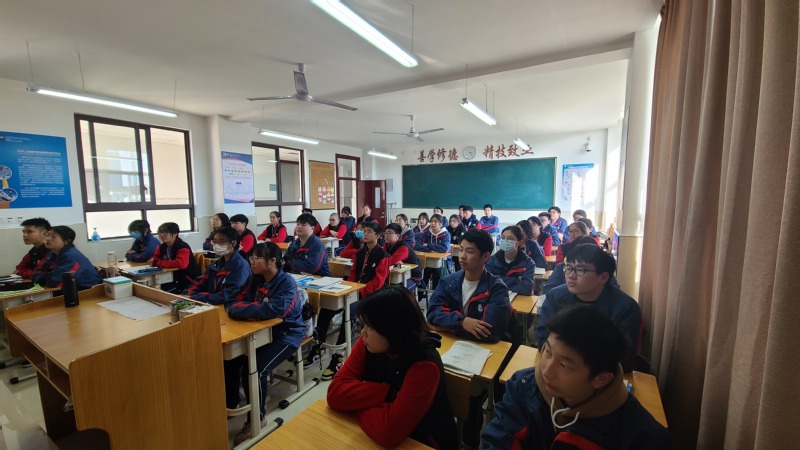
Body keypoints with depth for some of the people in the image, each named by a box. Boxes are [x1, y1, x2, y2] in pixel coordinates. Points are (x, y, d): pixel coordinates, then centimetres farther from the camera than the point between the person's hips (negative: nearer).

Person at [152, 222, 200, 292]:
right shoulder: (162, 247, 7)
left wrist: (158, 263, -25)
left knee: (163, 290, -20)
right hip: (173, 279, 7)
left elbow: (181, 264, -35)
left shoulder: (183, 247, -19)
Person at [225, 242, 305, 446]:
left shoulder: (287, 283, -23)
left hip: (286, 334, -7)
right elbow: (237, 300, 3)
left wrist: (241, 309, -27)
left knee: (254, 370, -21)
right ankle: (230, 404, 22)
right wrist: (237, 308, -22)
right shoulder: (255, 279, 0)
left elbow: (274, 310, -36)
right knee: (229, 360, -3)